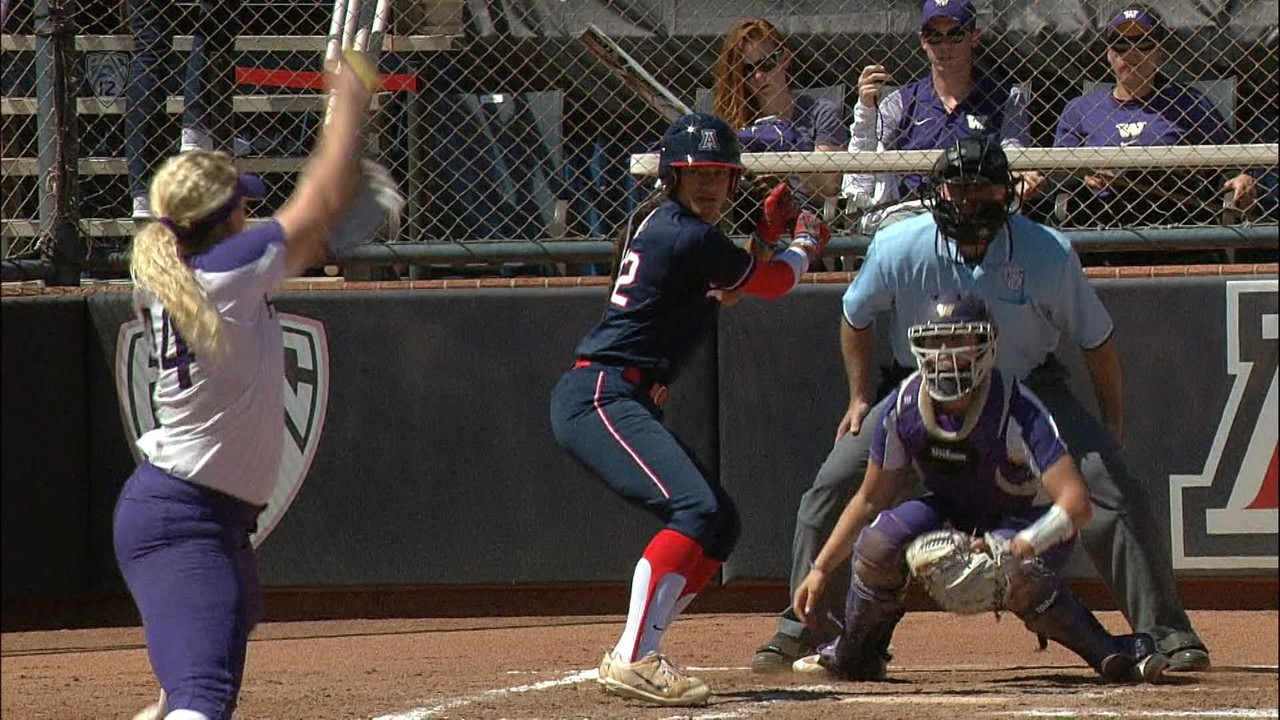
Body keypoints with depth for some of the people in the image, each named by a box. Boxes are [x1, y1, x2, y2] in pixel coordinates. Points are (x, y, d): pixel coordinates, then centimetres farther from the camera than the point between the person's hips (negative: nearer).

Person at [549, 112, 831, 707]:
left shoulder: (664, 224, 18)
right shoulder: (690, 237, -13)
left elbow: (720, 292, 33)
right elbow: (774, 283, 2)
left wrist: (767, 231, 25)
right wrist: (805, 243, 22)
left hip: (628, 402, 11)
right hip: (599, 398, -11)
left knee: (721, 524, 11)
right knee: (696, 508, -27)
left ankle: (634, 657, 7)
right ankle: (632, 660, -36)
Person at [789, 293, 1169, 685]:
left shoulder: (1018, 411, -30)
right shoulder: (902, 408, -16)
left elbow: (1076, 502, -36)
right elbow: (871, 500, -2)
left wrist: (1016, 548, -48)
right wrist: (820, 569, -6)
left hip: (1022, 523, -5)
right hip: (949, 515, 5)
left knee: (1018, 578, -39)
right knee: (877, 544, -23)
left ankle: (1115, 655, -24)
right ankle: (852, 656, 2)